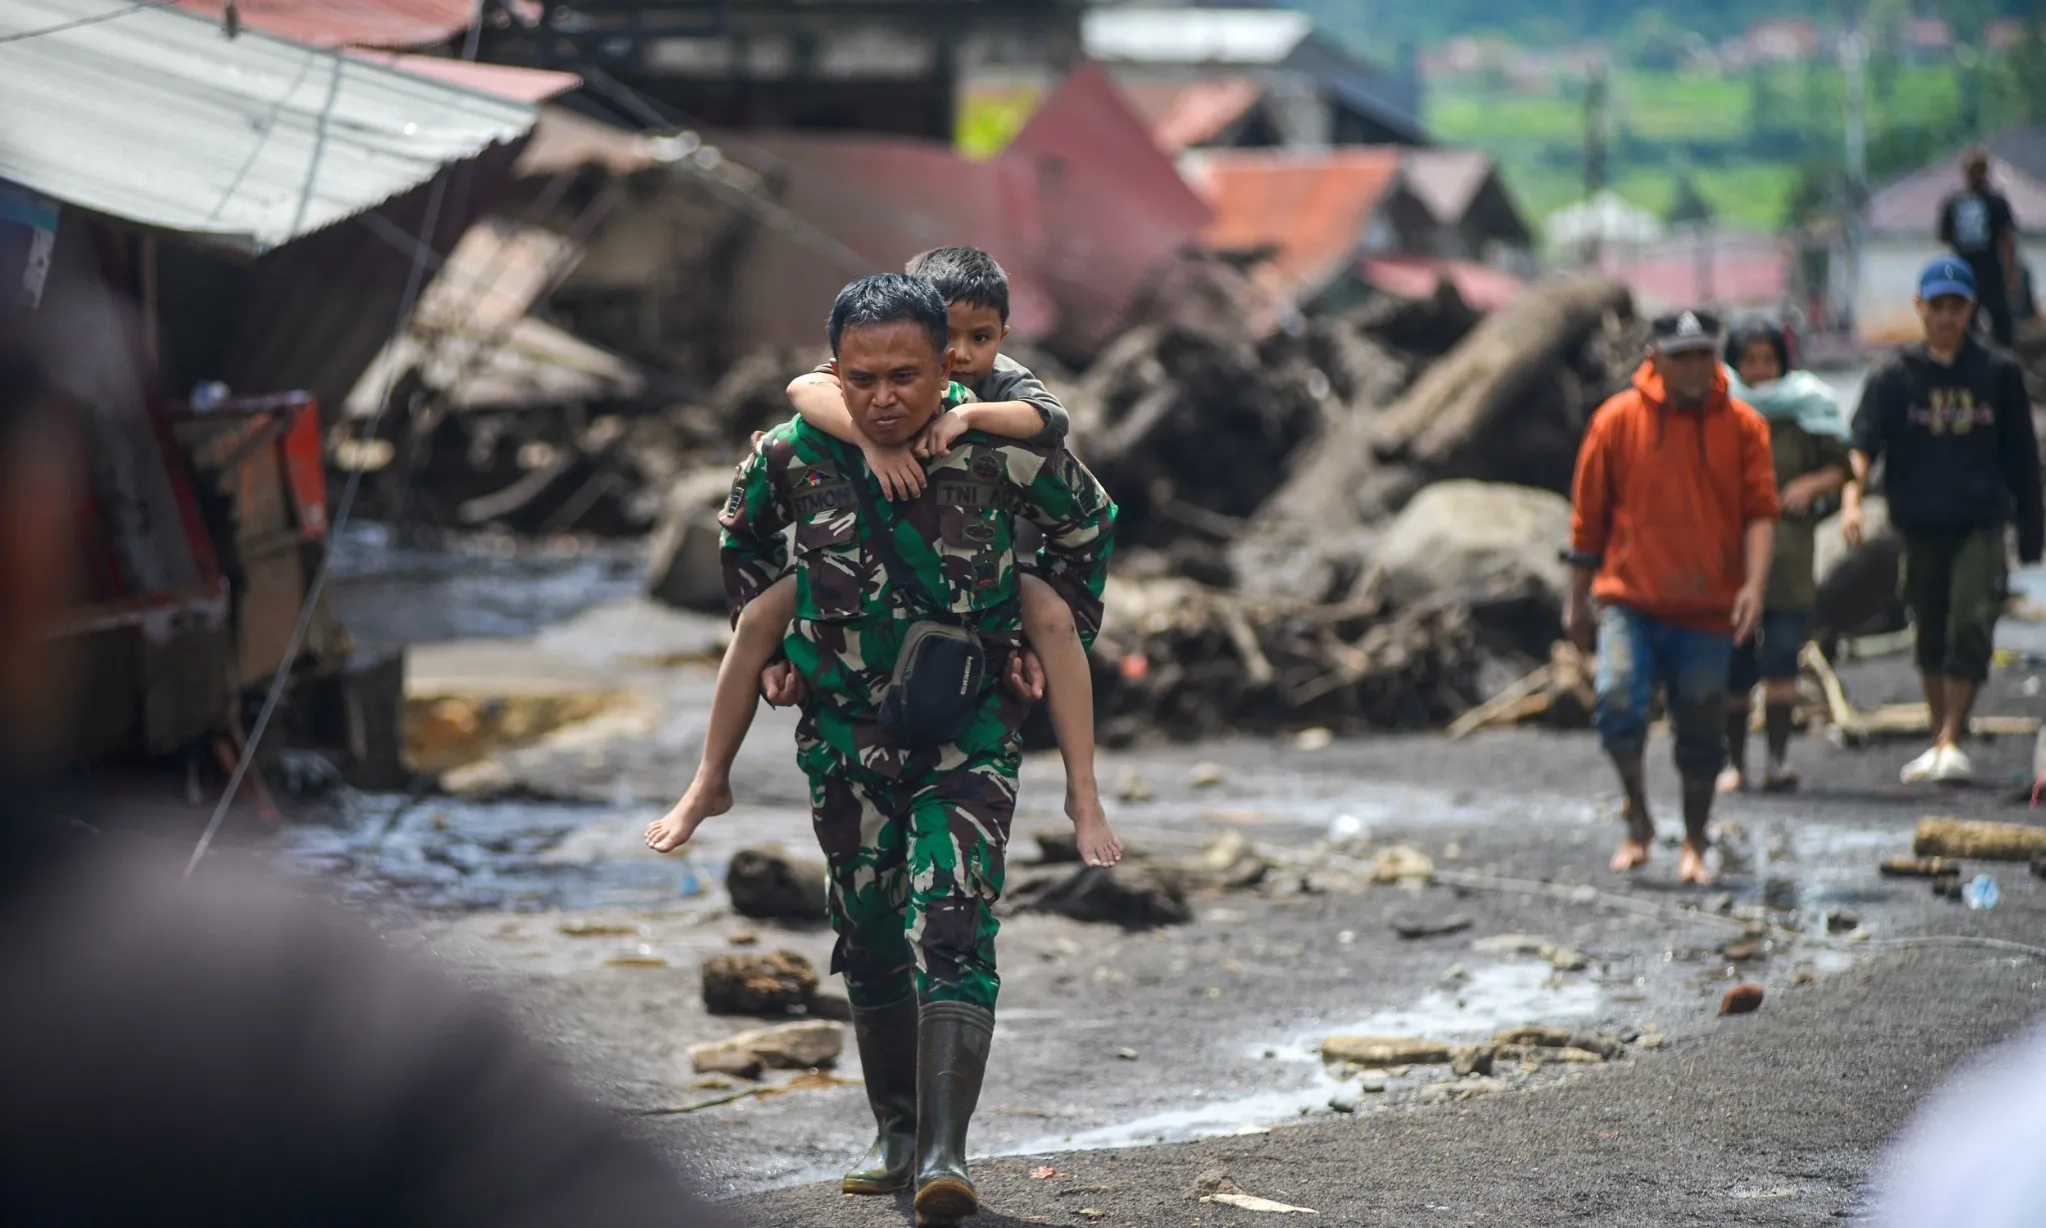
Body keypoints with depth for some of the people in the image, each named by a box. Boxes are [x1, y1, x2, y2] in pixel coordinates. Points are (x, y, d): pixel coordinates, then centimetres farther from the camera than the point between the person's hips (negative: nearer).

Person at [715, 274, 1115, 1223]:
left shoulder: (1002, 450, -16)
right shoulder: (795, 454, -11)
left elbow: (1088, 525, 6)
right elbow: (743, 539, 13)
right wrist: (766, 649, 9)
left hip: (972, 724, -3)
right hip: (846, 726, 3)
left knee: (952, 926, -15)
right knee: (870, 930, 11)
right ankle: (895, 1132, 25)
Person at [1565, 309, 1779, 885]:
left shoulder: (1743, 426, 3)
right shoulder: (1617, 420, 1)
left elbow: (1760, 510, -1)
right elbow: (1588, 515, 7)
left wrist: (1753, 583, -17)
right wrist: (1579, 600, 9)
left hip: (1707, 608, 1)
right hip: (1630, 599, -1)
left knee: (1701, 731, 6)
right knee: (1619, 701, -21)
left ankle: (1694, 847, 24)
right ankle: (1638, 819, 1)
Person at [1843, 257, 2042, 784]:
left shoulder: (1999, 373, 4)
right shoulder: (1895, 375, 1)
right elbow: (1863, 442, -11)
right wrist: (1852, 498, -29)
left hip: (1981, 526, -1)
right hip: (1920, 527, 1)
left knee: (1970, 627, -16)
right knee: (1931, 638, 11)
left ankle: (1951, 741, -14)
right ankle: (1939, 743, 23)